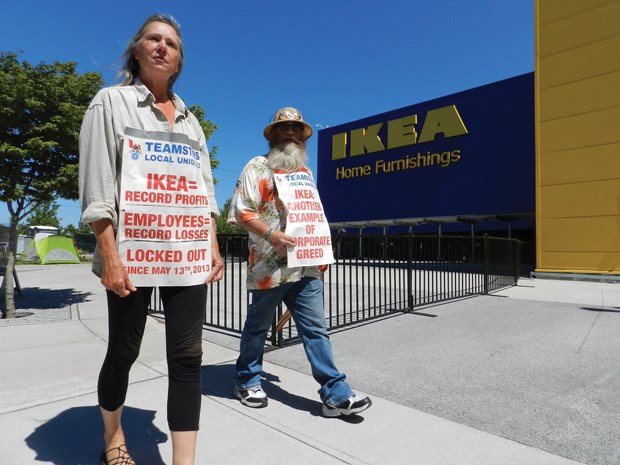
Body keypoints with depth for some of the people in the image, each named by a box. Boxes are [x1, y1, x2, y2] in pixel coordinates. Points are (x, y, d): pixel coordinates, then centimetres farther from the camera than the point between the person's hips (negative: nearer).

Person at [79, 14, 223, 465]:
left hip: (189, 255, 4)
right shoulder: (112, 102, 6)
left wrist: (214, 247, 6)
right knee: (123, 352, 11)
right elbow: (97, 181, -4)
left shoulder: (190, 120, 19)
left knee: (187, 358, 0)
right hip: (133, 252, -3)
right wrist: (110, 255, -14)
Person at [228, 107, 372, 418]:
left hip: (306, 267, 6)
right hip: (269, 267, -5)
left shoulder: (305, 171, 20)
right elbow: (241, 211, -10)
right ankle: (247, 381, 32)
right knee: (257, 328, 11)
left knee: (316, 330, 5)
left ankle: (335, 394, 10)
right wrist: (270, 234, -23)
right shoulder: (258, 167, -1)